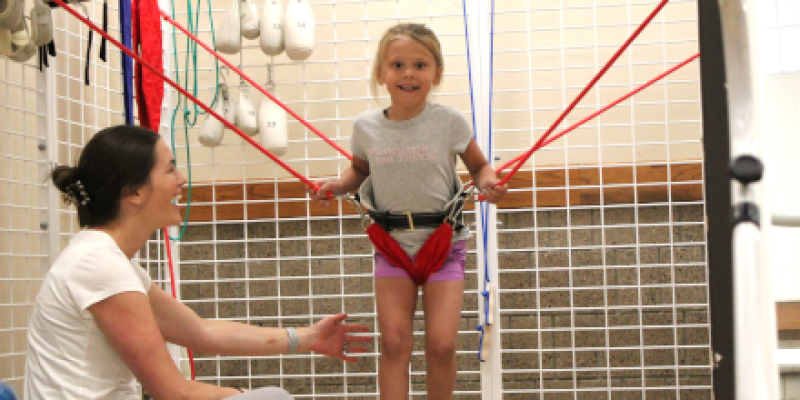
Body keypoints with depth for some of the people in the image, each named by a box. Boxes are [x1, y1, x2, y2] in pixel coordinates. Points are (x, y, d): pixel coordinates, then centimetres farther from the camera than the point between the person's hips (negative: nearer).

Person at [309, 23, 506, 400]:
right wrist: (337, 185, -4)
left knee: (441, 344, -8)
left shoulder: (448, 121, -9)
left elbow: (479, 166, 4)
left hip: (443, 242, -2)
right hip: (391, 242, 2)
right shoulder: (366, 127, -3)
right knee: (394, 343, -5)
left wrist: (488, 183, -17)